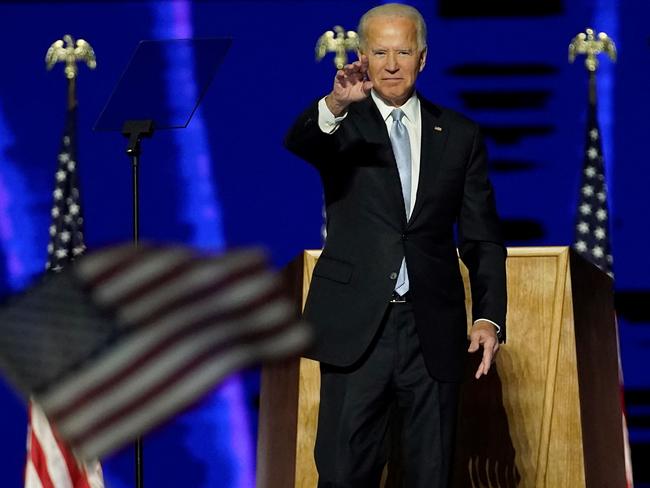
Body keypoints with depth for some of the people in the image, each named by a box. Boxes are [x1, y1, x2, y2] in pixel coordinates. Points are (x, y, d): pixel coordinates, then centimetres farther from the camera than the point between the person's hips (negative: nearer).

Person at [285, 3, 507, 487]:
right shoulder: (340, 126, 4)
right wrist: (336, 105, -40)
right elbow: (296, 145, -19)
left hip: (434, 331, 2)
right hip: (357, 328, -2)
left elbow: (482, 238, 10)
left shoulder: (460, 135, 10)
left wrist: (490, 317, -2)